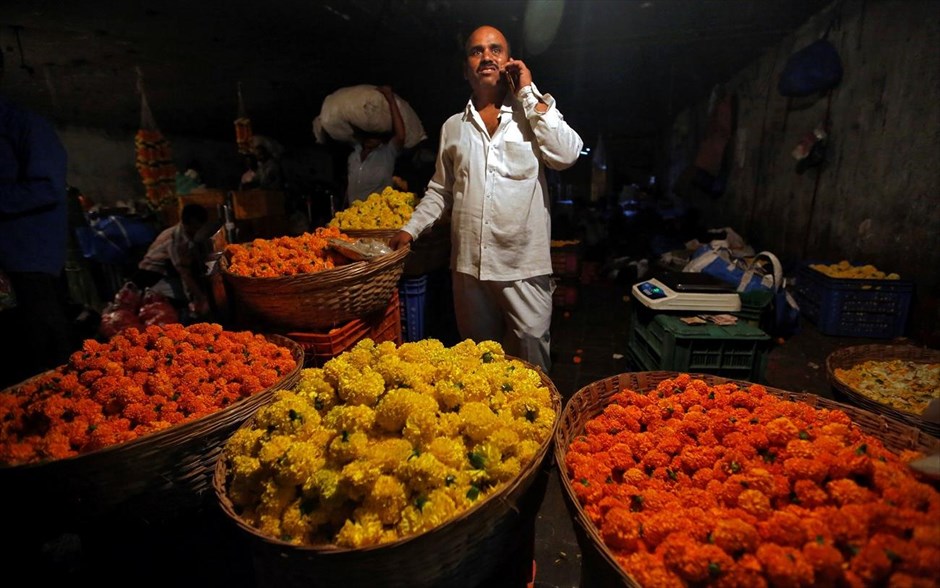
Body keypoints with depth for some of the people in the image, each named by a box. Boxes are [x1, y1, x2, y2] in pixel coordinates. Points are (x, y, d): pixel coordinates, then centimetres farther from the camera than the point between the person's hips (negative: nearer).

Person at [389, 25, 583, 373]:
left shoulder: (534, 114, 5)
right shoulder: (453, 127, 14)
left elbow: (566, 155, -13)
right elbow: (440, 190, 20)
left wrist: (529, 93, -7)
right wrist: (410, 229, 9)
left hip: (524, 266, -3)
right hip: (468, 265, 3)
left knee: (532, 357, 4)